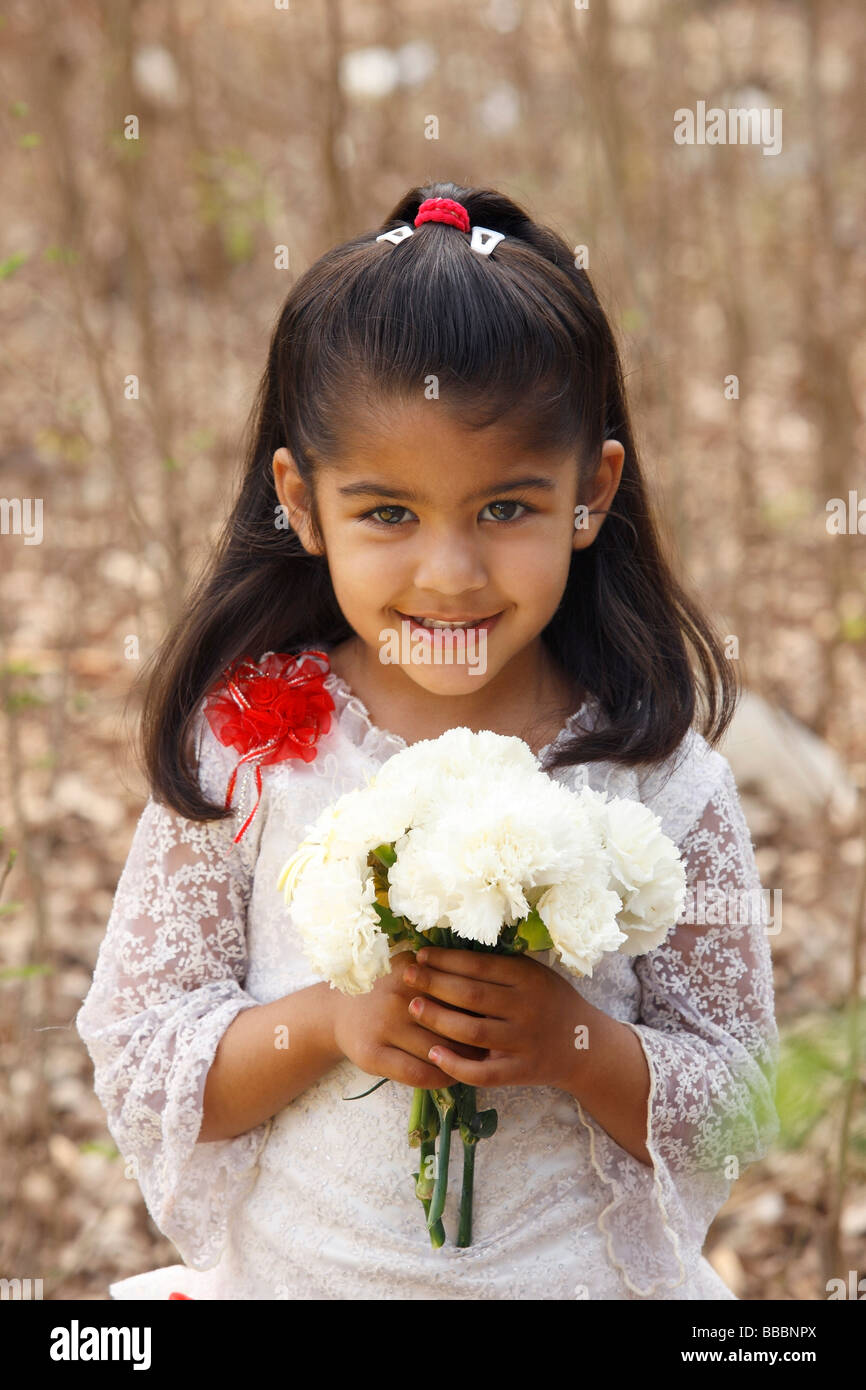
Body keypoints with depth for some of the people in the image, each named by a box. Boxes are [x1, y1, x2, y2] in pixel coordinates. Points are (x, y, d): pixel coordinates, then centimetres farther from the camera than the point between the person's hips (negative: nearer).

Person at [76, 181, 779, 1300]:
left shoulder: (659, 776, -12)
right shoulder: (244, 745, -12)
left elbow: (735, 1114, -7)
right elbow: (131, 1065, -9)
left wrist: (573, 1040, -23)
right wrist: (327, 1020, -23)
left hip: (579, 1273, 0)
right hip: (290, 1269, 0)